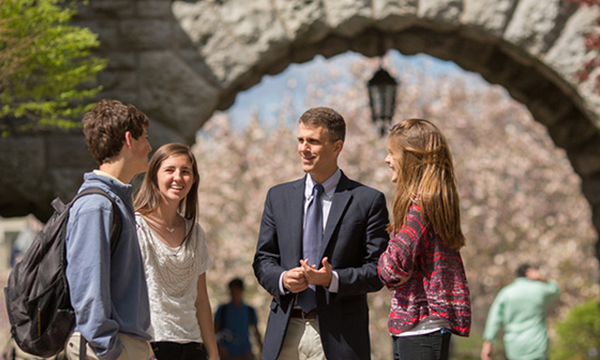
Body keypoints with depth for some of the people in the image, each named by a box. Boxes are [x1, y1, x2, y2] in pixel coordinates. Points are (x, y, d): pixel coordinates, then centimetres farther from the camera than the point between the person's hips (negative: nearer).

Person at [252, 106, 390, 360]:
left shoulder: (368, 201, 2)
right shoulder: (278, 197, 14)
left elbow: (377, 272, -2)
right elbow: (263, 260, 14)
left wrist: (333, 279, -18)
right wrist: (282, 279, -8)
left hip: (339, 336, -3)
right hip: (285, 331, 3)